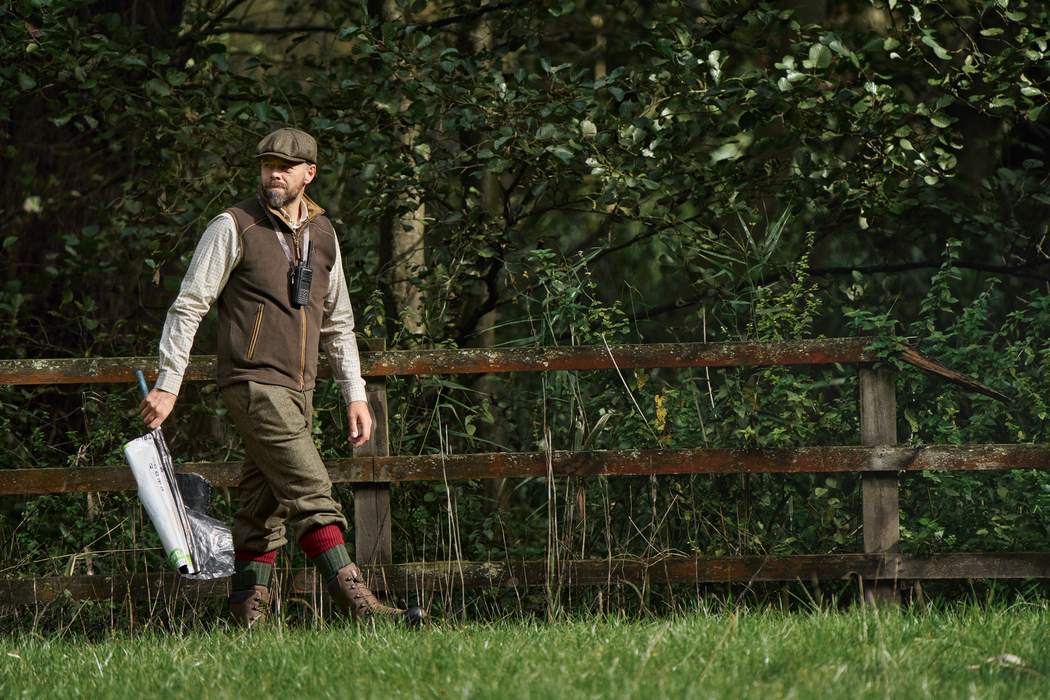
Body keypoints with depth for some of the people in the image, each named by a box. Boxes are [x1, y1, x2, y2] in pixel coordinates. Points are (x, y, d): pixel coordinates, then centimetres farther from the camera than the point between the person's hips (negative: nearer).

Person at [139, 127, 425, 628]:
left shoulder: (322, 234, 15)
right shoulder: (233, 227, -4)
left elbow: (337, 323, 22)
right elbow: (188, 306, -3)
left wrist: (355, 395, 17)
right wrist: (167, 384, -7)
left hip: (296, 390, 7)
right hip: (254, 382, -7)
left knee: (264, 503, 8)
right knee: (310, 492, -15)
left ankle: (248, 613, 13)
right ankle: (356, 604, -22)